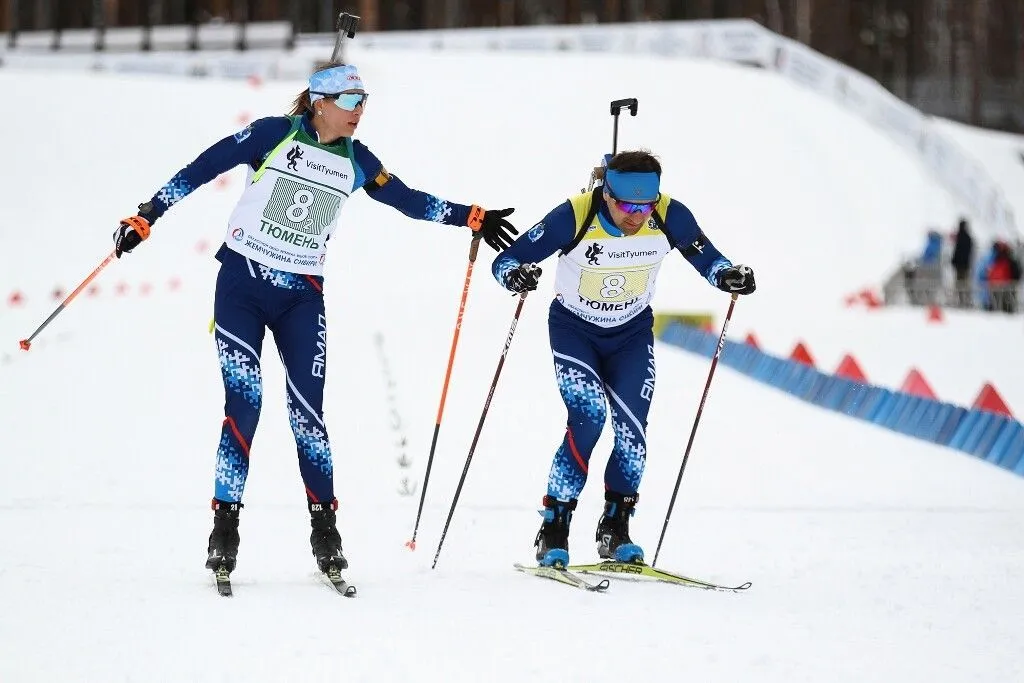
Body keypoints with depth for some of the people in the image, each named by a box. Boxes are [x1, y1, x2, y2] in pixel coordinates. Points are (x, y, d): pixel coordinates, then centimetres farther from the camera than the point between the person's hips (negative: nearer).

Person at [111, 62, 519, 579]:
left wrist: (472, 219, 11)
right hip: (242, 281, -3)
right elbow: (204, 167, -6)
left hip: (301, 297, 3)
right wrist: (148, 216, -10)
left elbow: (409, 199, 16)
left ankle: (324, 526, 5)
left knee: (307, 410, -4)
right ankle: (225, 525, -5)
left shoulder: (355, 161, 7)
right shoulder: (275, 135, -7)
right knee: (243, 400, -12)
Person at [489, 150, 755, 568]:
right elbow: (505, 260, -25)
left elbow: (706, 259, -8)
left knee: (632, 431, -7)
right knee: (588, 416, -22)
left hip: (632, 333, 3)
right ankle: (554, 530, -10)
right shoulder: (574, 217, -29)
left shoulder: (670, 216, -22)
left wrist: (728, 275, -30)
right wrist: (515, 275, -48)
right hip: (574, 329, -3)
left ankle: (615, 531, 15)